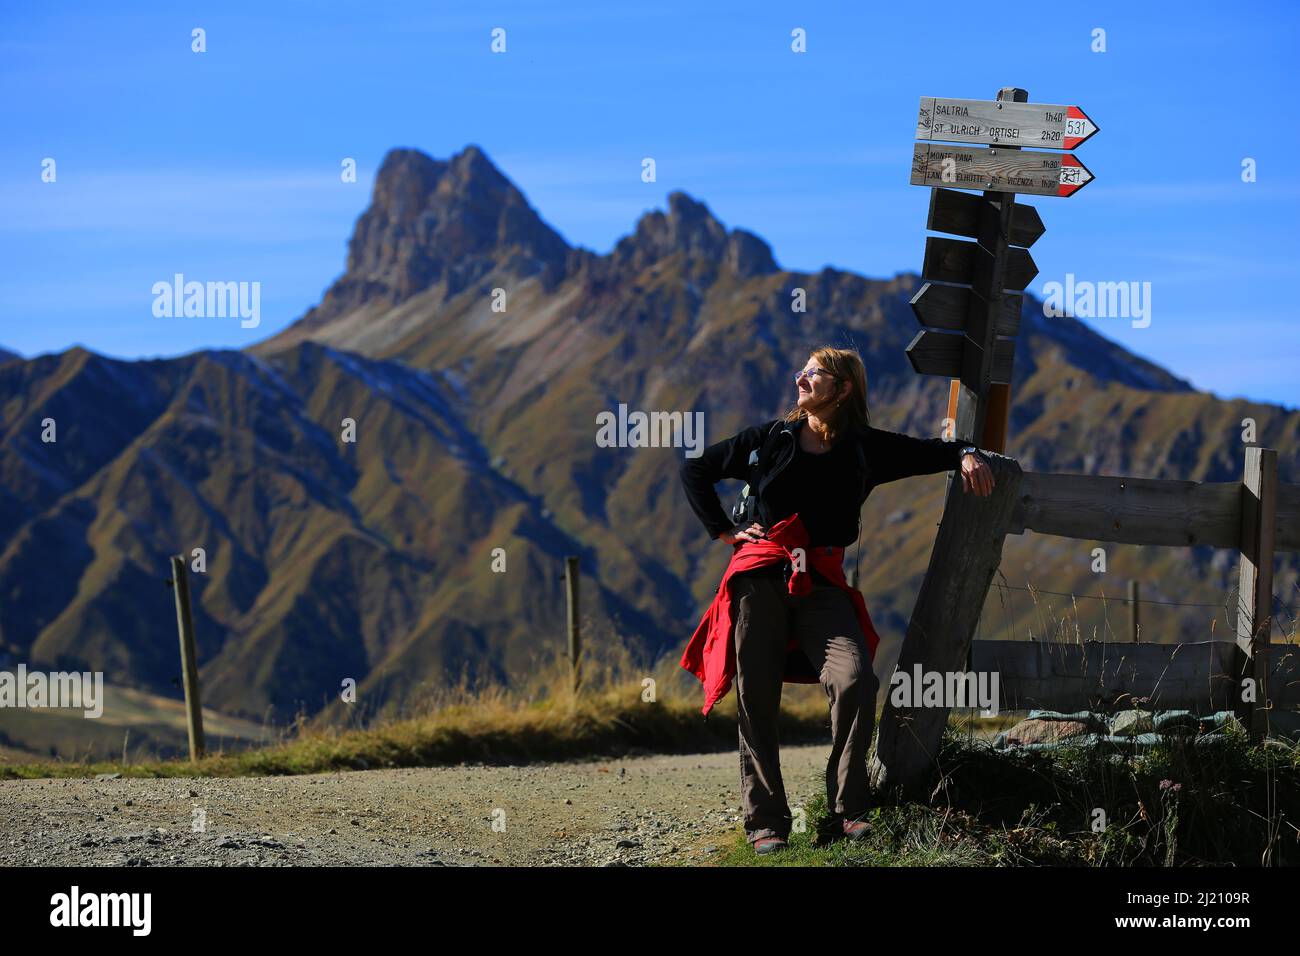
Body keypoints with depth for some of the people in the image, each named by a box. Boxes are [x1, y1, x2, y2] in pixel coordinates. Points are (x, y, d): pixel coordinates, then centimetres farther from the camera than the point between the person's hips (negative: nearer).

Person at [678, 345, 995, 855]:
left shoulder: (864, 448, 11)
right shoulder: (771, 438, 11)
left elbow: (929, 451, 21)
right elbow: (695, 471, 19)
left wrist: (965, 455, -1)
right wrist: (724, 531, 10)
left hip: (820, 587, -1)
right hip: (760, 578, 1)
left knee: (855, 682, -23)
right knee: (756, 701, -4)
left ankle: (846, 812, -15)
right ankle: (766, 822, 2)